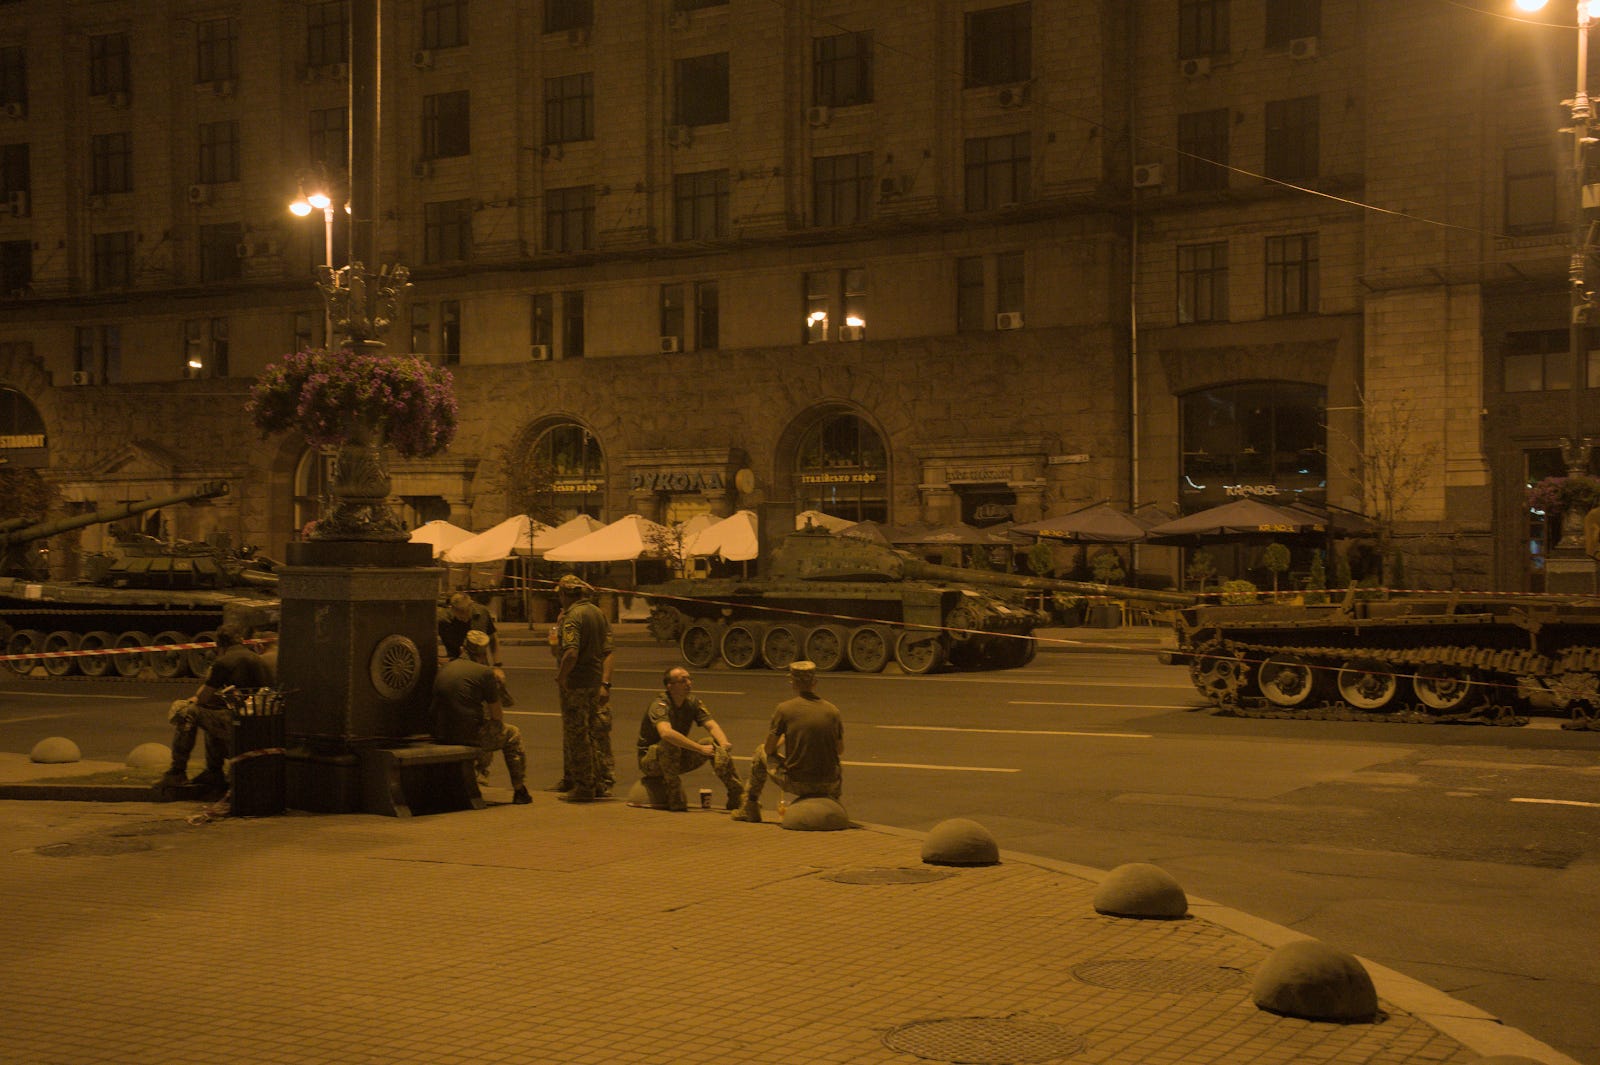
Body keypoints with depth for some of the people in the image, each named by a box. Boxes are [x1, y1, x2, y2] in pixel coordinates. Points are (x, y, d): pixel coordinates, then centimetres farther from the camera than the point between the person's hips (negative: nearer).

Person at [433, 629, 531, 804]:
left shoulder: (443, 669, 12)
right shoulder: (485, 673, -6)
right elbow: (497, 716, -3)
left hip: (442, 736, 6)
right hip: (471, 735, -6)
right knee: (512, 734, 19)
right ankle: (519, 791, 20)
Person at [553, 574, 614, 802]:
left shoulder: (572, 616, -15)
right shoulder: (598, 613, 11)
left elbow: (571, 653, -28)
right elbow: (607, 652, 8)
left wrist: (561, 677, -14)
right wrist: (605, 683, 5)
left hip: (576, 684, -8)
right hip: (596, 683, 8)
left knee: (577, 736, 1)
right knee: (598, 733, 15)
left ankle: (584, 787, 6)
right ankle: (603, 782, 21)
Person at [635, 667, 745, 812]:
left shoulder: (693, 702, 0)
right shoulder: (659, 705, -23)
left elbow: (711, 725, -10)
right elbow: (666, 733, -41)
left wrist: (724, 743, -32)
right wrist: (700, 748, -42)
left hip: (679, 757, 6)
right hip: (650, 759, -6)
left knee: (716, 746, -14)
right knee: (669, 745, -38)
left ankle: (737, 797, -11)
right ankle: (675, 799, -25)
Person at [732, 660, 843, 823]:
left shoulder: (784, 709, -9)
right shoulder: (833, 710, -2)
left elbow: (769, 749, 1)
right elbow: (840, 750, 11)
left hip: (795, 783, -2)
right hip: (828, 784, 2)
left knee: (761, 752, 27)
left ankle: (750, 808, 37)